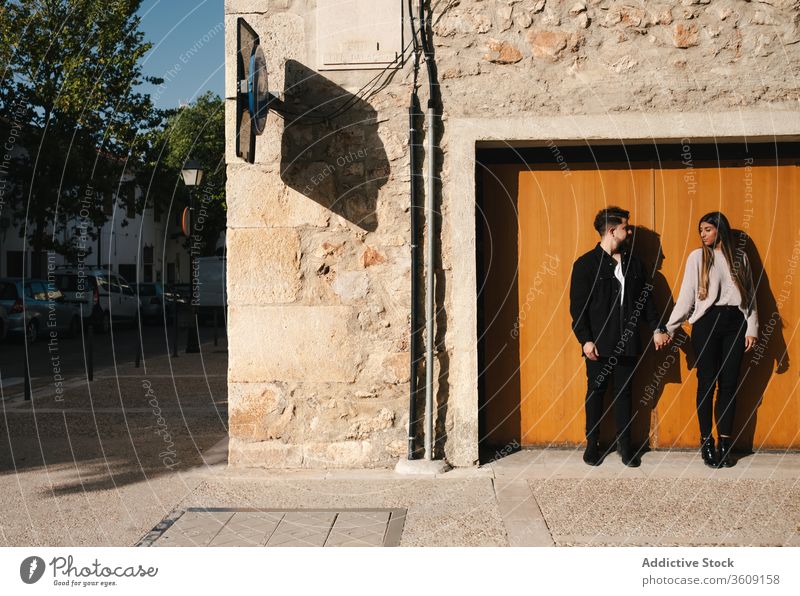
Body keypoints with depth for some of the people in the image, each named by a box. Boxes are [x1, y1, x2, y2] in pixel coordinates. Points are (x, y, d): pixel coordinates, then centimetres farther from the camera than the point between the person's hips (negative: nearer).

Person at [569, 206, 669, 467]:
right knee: (596, 392, 6)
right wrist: (585, 340, -14)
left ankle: (624, 445, 18)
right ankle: (592, 444, 17)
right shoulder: (586, 264, -5)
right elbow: (577, 306, -8)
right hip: (599, 343, -4)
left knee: (624, 393, 9)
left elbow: (645, 299, 13)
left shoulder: (633, 263, 10)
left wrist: (657, 328, 1)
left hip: (627, 342, 4)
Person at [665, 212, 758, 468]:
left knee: (729, 383, 2)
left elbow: (750, 295, 10)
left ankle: (725, 443, 9)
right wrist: (669, 327, -3)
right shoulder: (697, 256, 3)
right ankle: (706, 442, 8)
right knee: (707, 382, 0)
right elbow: (686, 295, 2)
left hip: (734, 323, 2)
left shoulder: (740, 258, 9)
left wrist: (752, 328, 2)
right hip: (706, 322, -2)